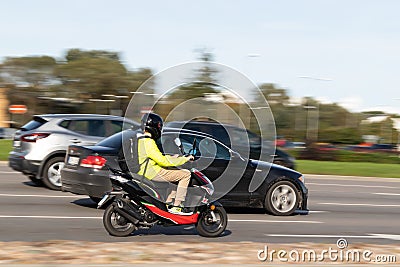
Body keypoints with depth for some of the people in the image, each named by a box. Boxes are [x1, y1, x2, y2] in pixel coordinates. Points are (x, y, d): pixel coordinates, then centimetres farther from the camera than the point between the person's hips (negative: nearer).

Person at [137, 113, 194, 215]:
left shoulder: (140, 140, 14)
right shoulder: (149, 142, -19)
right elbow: (162, 160, -22)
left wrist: (172, 157, 20)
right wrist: (184, 159, -15)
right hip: (153, 172, -10)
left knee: (177, 172, 25)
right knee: (186, 174, -8)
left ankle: (169, 202, 19)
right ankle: (176, 207, -9)